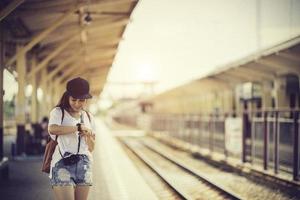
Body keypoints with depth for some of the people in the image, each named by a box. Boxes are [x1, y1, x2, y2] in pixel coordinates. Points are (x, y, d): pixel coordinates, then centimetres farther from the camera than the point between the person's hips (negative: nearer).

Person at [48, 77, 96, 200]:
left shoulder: (88, 117, 16)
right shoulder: (58, 112, 1)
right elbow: (52, 129, -23)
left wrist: (87, 135, -5)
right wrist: (78, 127, -17)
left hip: (84, 166, 5)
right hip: (63, 164, -5)